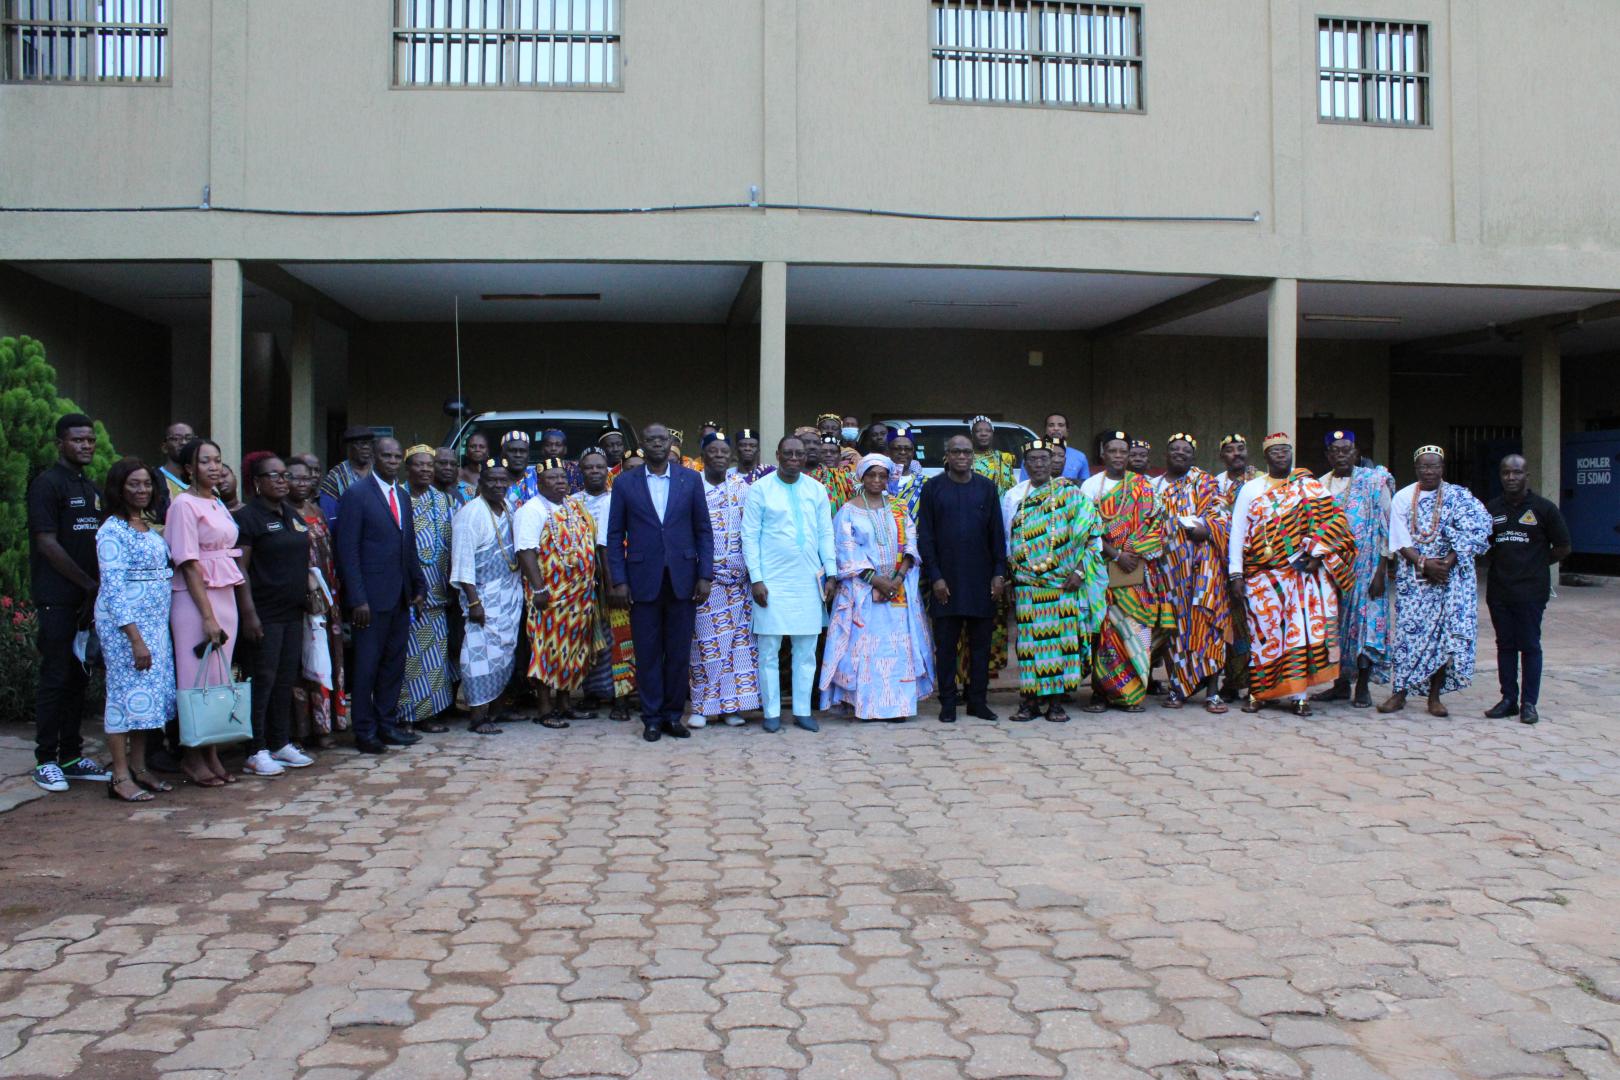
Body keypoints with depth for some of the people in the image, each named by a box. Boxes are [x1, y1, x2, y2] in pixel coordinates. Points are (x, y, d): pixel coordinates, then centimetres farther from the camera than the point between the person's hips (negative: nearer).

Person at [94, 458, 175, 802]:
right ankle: (120, 777, 1)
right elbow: (113, 587, -16)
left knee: (151, 693, 10)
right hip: (124, 623, -8)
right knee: (128, 692, -5)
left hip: (155, 622, 8)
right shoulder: (113, 530, -11)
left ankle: (139, 768, 18)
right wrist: (136, 638, -21)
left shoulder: (149, 527, 14)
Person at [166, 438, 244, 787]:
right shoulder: (184, 504, -8)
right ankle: (193, 757, 8)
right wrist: (208, 616, -17)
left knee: (219, 678, 9)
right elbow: (189, 564, -13)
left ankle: (212, 755, 15)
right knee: (197, 679, -2)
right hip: (194, 600, -7)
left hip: (225, 598, 7)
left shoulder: (218, 504, 14)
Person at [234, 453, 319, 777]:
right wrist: (248, 613, -19)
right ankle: (256, 753, 1)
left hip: (292, 613, 8)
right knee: (263, 681, -5)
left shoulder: (291, 516, 15)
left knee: (286, 680, 11)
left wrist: (312, 592, 11)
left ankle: (281, 744, 20)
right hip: (264, 614, -7)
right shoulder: (247, 517, -8)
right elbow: (240, 568, -13)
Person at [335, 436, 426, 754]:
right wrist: (357, 599, -16)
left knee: (394, 663, 12)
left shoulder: (403, 496, 14)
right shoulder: (356, 495, -7)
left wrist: (418, 586, 12)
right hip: (372, 597, -7)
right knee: (367, 665, 1)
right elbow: (347, 551, -11)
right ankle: (365, 731, 10)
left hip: (400, 596, 7)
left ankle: (388, 724, 22)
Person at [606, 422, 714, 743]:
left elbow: (703, 530, 5)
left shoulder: (690, 479, 5)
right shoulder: (625, 483, 4)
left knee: (679, 652, 6)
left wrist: (705, 575, -2)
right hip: (643, 580, -1)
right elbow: (615, 535, 4)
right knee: (648, 653, 4)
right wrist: (618, 580, -4)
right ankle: (652, 718, 15)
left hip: (683, 578, 1)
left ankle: (673, 714, 18)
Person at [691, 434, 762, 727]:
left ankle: (731, 704, 11)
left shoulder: (742, 486, 7)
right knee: (705, 641, -2)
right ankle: (702, 706, 7)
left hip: (738, 578, 2)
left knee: (738, 638, 2)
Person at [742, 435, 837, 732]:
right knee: (769, 650, 1)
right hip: (772, 581, -3)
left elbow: (826, 534, 10)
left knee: (806, 650, 7)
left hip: (808, 580, 3)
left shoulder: (816, 489, 8)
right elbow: (750, 536, -3)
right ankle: (771, 712, 11)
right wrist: (756, 579, -9)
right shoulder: (760, 489, -2)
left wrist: (831, 574, 4)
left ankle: (803, 711, 17)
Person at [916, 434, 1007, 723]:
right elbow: (925, 536, 0)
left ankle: (978, 701, 15)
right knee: (946, 644, 3)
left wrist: (999, 573, -1)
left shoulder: (986, 488, 7)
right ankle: (948, 702, 11)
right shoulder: (932, 488, 2)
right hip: (946, 579, -2)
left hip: (982, 580, 2)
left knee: (980, 642, 6)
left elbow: (998, 533, 7)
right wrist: (935, 576, -7)